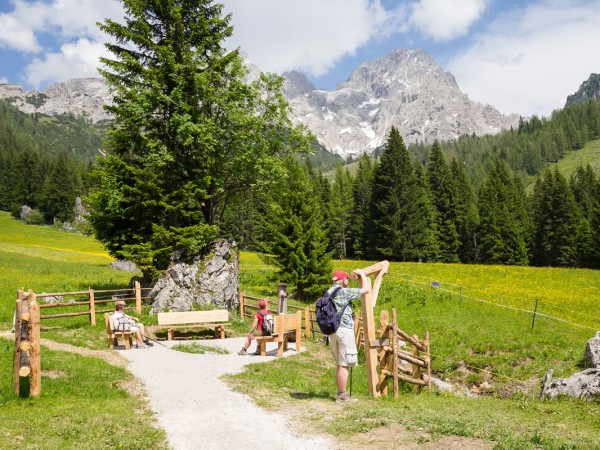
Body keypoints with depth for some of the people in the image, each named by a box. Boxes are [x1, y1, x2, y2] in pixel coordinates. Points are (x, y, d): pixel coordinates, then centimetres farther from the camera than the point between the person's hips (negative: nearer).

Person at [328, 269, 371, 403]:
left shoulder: (329, 292, 12)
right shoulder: (344, 292, -13)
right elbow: (366, 289, -11)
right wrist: (362, 274, 4)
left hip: (333, 330, 9)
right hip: (344, 329, -9)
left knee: (339, 363, 15)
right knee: (344, 364, -4)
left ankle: (340, 393, 20)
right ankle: (342, 396, -1)